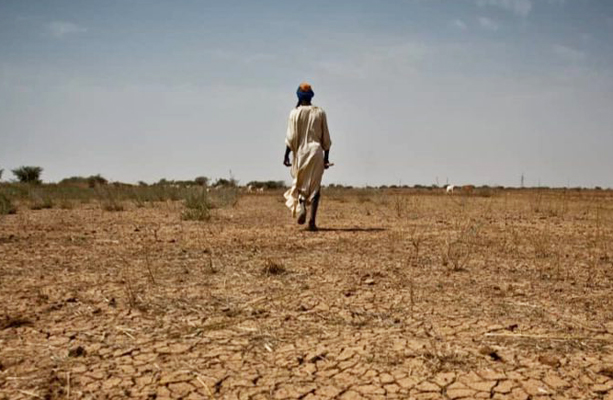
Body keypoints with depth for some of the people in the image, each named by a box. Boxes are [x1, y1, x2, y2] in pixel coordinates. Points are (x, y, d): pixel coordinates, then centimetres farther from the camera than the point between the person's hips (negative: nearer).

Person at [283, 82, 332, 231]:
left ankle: (301, 206, -11)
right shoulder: (320, 112, 4)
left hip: (300, 152, -1)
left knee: (300, 184, 16)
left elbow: (291, 137, -7)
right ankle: (312, 221, -3)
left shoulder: (295, 113, -3)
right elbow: (325, 138, 5)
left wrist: (286, 156, -1)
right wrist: (326, 157, 11)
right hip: (317, 151, 1)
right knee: (315, 187, 4)